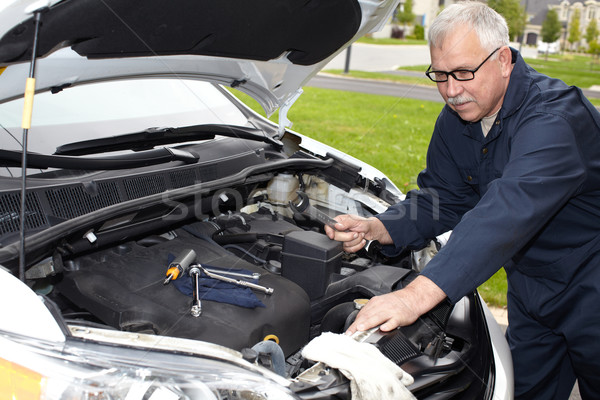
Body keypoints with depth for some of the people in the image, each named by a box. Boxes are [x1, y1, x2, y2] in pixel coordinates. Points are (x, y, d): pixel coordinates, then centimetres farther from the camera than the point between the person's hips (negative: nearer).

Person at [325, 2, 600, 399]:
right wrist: (376, 228, -20)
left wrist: (418, 295, -54)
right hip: (530, 289, 6)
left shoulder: (554, 116, -32)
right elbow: (439, 199, 1)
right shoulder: (455, 121, -5)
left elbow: (508, 212, -46)